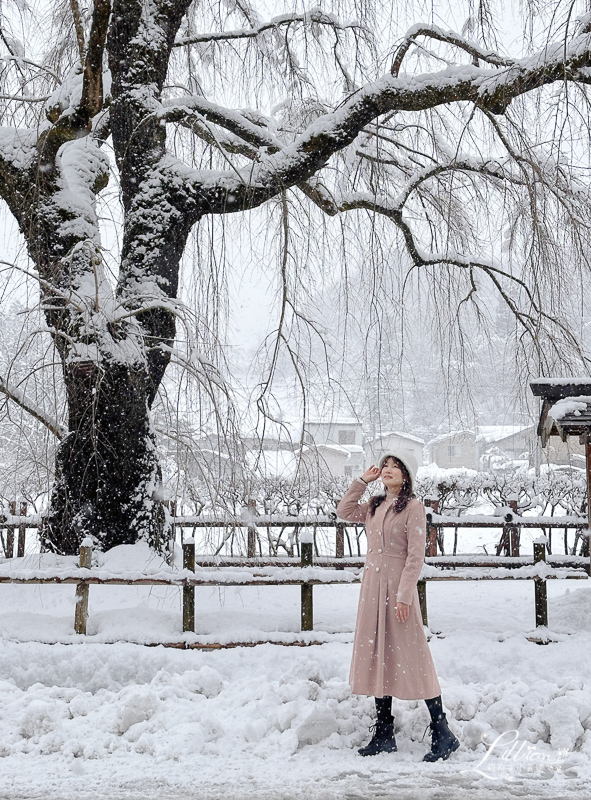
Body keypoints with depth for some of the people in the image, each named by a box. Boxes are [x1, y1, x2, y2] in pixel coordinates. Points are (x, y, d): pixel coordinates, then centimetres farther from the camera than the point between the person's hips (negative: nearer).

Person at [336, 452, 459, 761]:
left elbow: (416, 555, -12)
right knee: (377, 657, 9)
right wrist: (362, 481, 15)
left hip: (397, 585, -7)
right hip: (372, 584, 7)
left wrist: (404, 595, -18)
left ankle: (443, 735, 1)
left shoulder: (413, 507, -7)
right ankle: (383, 736, 17)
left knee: (410, 657, -7)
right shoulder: (375, 505, 13)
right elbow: (343, 511, 25)